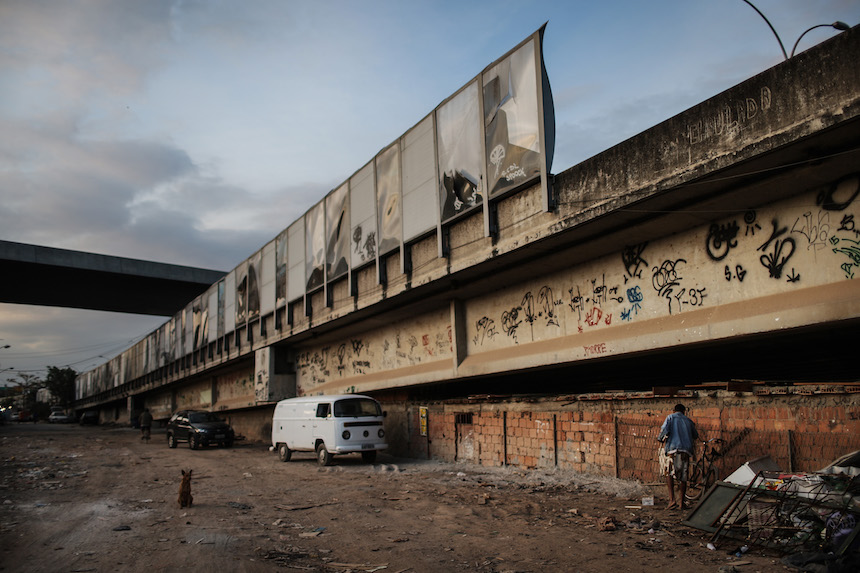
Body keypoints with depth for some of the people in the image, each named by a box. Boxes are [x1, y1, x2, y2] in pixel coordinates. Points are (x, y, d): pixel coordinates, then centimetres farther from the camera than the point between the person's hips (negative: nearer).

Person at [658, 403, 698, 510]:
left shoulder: (670, 417, 7)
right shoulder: (688, 421, 17)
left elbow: (664, 430, -7)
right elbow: (695, 436, 27)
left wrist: (660, 438, 12)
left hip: (673, 449, -3)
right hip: (686, 451, 3)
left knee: (669, 473, 1)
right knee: (683, 476, 10)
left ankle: (672, 500, -12)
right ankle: (681, 502, 14)